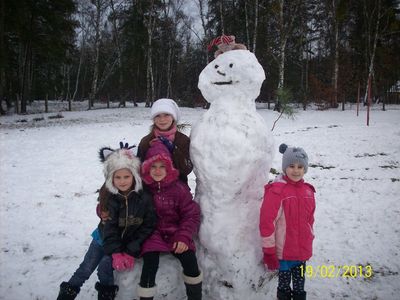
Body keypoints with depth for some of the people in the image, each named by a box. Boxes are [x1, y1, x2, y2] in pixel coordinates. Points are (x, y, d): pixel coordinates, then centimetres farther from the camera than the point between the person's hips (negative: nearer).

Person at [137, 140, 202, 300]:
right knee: (150, 264, -25)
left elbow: (192, 215, -1)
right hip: (152, 234, 0)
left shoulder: (179, 188, -3)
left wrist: (184, 237, -12)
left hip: (175, 233, 0)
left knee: (190, 259, -19)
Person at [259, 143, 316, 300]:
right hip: (284, 252, -5)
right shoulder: (276, 191, -18)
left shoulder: (308, 190, 1)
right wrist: (269, 251, -15)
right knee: (284, 281, 14)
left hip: (302, 251, 5)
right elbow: (266, 222, -18)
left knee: (299, 281, 21)